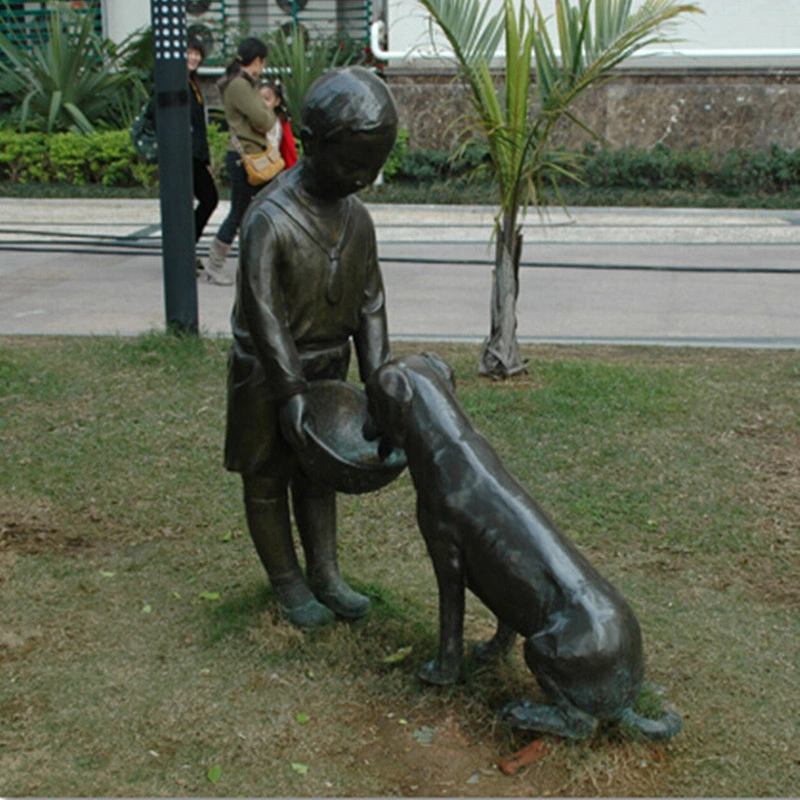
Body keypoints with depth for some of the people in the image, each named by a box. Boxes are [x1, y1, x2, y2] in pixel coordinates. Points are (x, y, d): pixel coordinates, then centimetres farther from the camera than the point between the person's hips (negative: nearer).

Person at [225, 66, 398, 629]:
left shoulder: (357, 219, -3)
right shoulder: (271, 221, -25)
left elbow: (369, 305, -1)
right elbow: (263, 314, -25)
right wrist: (291, 391, -26)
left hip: (325, 370, 6)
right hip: (267, 375, -6)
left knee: (318, 475, 17)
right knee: (267, 482, 9)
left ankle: (326, 577, 30)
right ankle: (288, 584, 25)